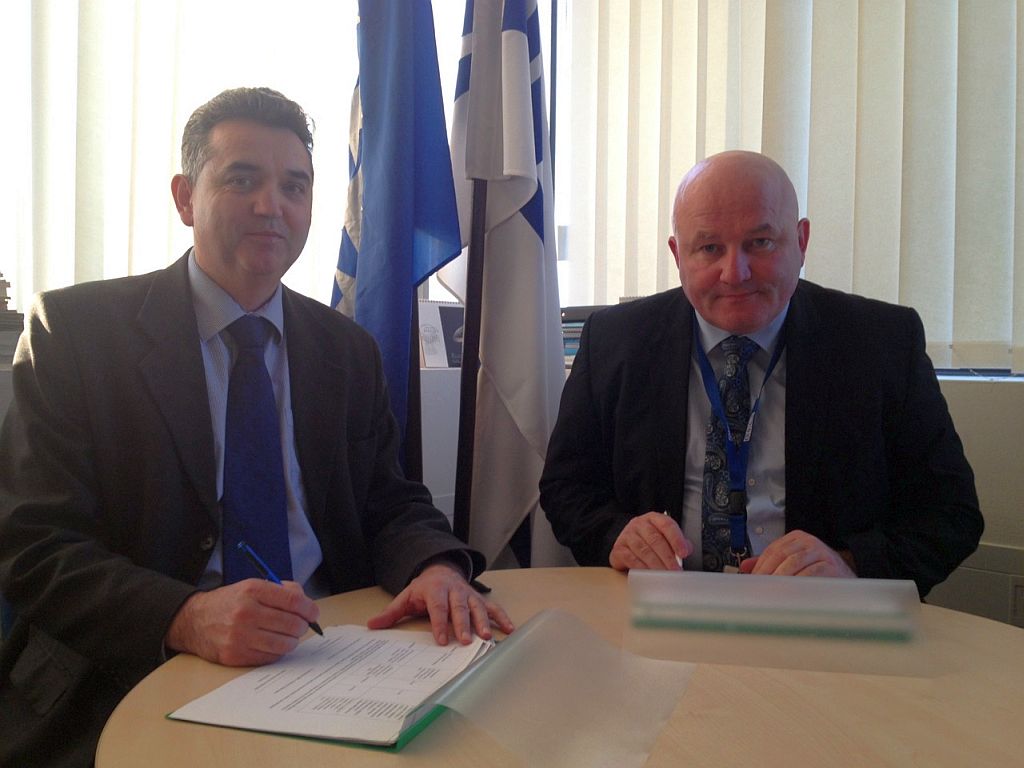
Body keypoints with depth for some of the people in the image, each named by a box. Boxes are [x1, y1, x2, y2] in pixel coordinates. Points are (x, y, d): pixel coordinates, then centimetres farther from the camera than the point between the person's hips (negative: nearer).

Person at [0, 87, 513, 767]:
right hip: (137, 680, -3)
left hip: (323, 659, 4)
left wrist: (437, 569, -16)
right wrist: (188, 619, -27)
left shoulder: (350, 352, 9)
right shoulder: (75, 329, -3)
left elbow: (391, 505, 8)